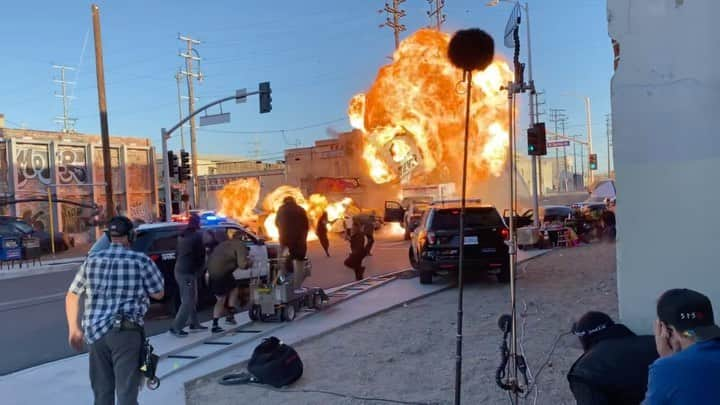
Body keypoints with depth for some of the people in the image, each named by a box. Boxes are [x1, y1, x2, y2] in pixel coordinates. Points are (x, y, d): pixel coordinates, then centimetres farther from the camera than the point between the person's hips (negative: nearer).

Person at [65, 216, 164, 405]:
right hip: (125, 332, -4)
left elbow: (71, 295, 16)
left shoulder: (92, 260, 9)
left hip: (94, 333, 5)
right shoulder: (141, 261, -3)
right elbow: (158, 294, 5)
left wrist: (73, 328, 23)